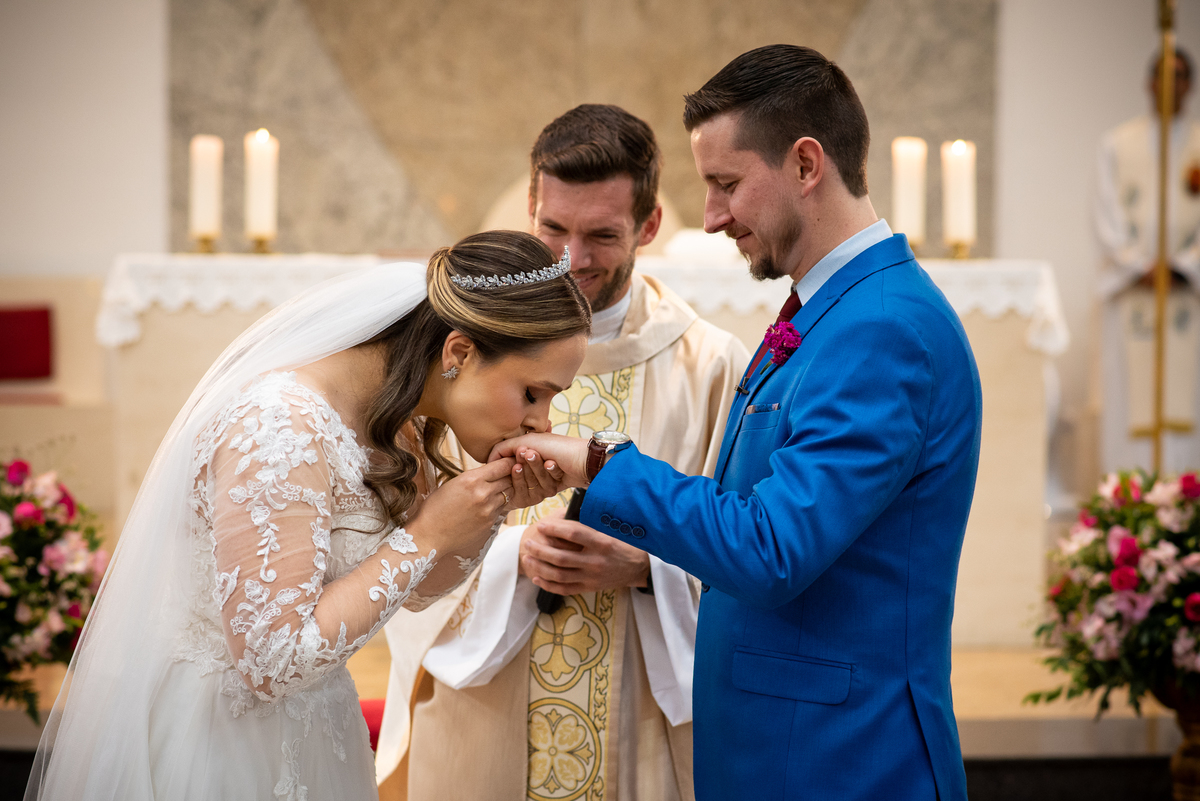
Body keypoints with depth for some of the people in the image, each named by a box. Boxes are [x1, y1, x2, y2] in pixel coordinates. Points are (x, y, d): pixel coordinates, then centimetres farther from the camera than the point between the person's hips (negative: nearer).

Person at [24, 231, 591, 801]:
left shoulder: (395, 413, -2)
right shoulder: (282, 428, -29)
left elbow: (415, 590, 10)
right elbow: (270, 660, -29)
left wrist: (495, 508, -8)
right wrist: (425, 538, -25)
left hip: (303, 729, 9)